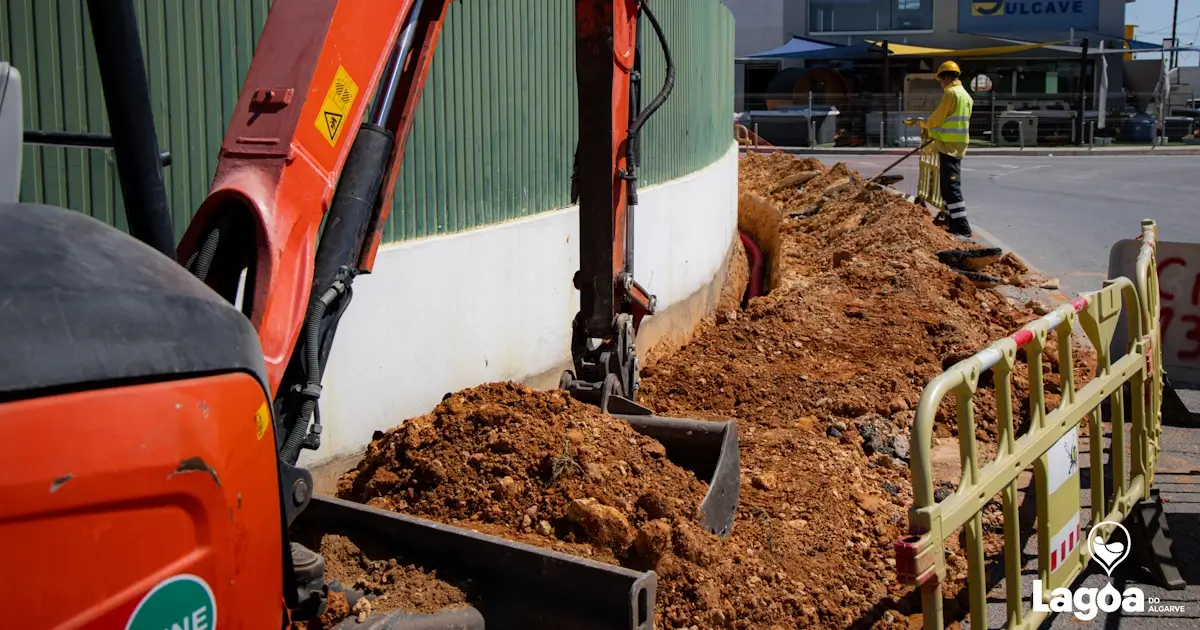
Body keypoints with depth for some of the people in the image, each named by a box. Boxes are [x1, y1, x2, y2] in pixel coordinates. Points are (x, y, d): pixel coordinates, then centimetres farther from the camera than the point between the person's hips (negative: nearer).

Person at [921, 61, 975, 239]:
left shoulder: (951, 93, -13)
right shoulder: (965, 95, 17)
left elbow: (937, 117, -11)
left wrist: (925, 125, 9)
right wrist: (931, 130, 15)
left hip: (949, 145, -10)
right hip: (958, 145, 10)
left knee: (952, 188, -11)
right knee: (949, 186, 17)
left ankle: (962, 229, -16)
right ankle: (953, 224, 23)